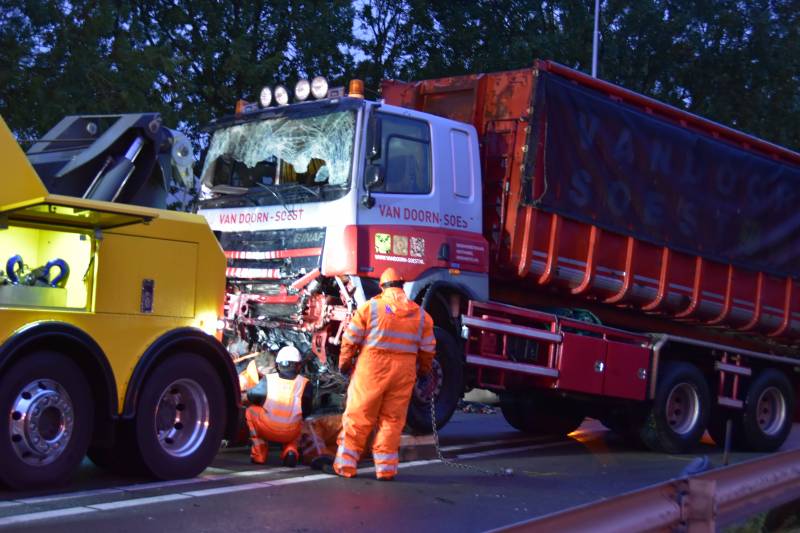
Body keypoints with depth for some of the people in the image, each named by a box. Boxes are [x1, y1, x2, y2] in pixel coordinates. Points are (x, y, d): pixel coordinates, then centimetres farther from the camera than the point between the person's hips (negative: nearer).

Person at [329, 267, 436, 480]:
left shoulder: (370, 307, -3)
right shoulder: (420, 314, 6)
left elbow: (350, 339, -2)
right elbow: (428, 349, 12)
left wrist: (344, 363, 12)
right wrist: (424, 370, 28)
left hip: (371, 369, -2)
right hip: (403, 373, 2)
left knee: (358, 417, 5)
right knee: (392, 420, 10)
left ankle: (345, 464, 9)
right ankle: (385, 468, 11)